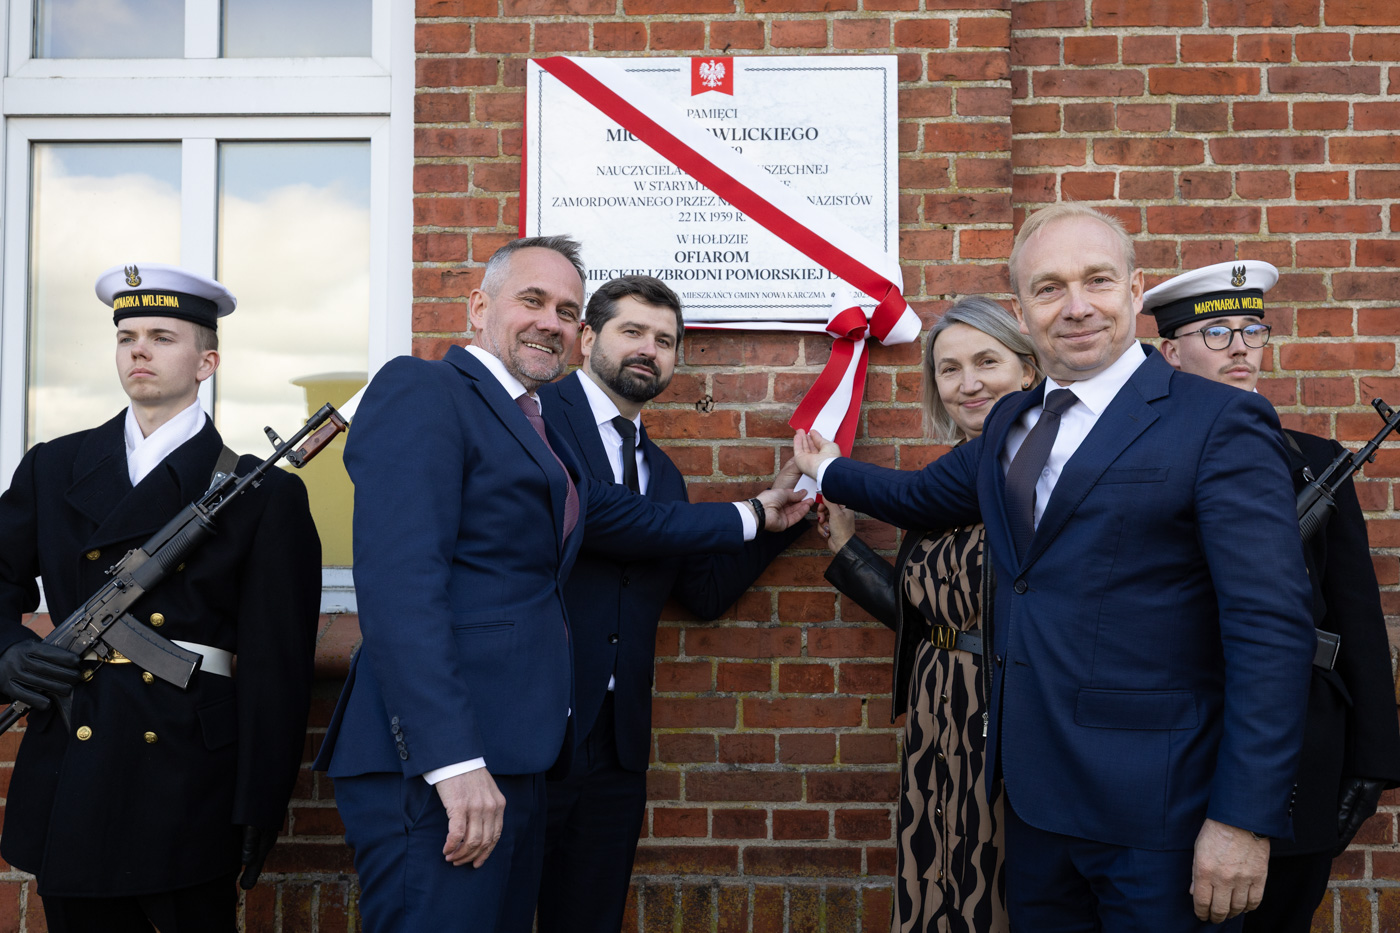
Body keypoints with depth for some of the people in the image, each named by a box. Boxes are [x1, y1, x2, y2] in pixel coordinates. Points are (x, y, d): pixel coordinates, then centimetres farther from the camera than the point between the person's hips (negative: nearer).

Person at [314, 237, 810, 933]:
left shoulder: (527, 424, 22)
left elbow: (615, 515, 29)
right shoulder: (420, 391, -7)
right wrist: (453, 759, -25)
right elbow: (399, 581, -19)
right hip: (435, 768, -9)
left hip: (511, 758, 9)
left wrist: (752, 516, 38)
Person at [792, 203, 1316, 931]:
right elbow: (922, 495, 29)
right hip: (1034, 791, 7)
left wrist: (1244, 818, -19)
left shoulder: (1219, 424, -11)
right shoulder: (1009, 423, 11)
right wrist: (829, 472, 40)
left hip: (1156, 812, -6)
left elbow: (1271, 628, -16)